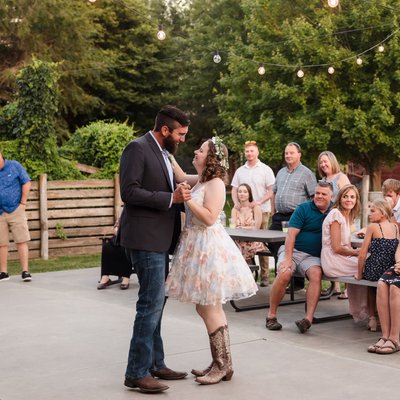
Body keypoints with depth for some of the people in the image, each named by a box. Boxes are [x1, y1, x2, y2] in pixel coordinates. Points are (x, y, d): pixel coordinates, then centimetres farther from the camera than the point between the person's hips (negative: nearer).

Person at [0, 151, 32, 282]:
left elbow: (26, 183, 0)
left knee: (21, 241, -4)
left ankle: (25, 271, -2)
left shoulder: (14, 166, -1)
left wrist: (23, 203, -5)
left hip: (15, 211, -2)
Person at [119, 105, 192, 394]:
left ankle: (154, 364, 24)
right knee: (152, 302, -10)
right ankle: (137, 372, -3)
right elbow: (129, 192, -21)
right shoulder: (137, 148, -12)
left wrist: (183, 198, 6)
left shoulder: (164, 153, 16)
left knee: (155, 302, 14)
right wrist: (171, 198, -21)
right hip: (145, 238, -10)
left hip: (160, 239, 10)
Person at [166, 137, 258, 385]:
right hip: (198, 247, 10)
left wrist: (187, 199, -20)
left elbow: (209, 218, -21)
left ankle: (224, 365, 4)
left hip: (209, 248, -10)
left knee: (211, 309, -4)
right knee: (205, 308, 13)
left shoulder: (216, 183, -14)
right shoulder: (200, 182, 13)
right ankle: (219, 362, 21)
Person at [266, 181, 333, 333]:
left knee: (316, 274, -31)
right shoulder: (303, 209, 0)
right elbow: (291, 235, -7)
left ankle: (308, 319, -34)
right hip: (293, 250, -2)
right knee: (284, 274, -29)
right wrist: (288, 258, -17)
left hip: (313, 256, 2)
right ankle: (271, 316, -14)